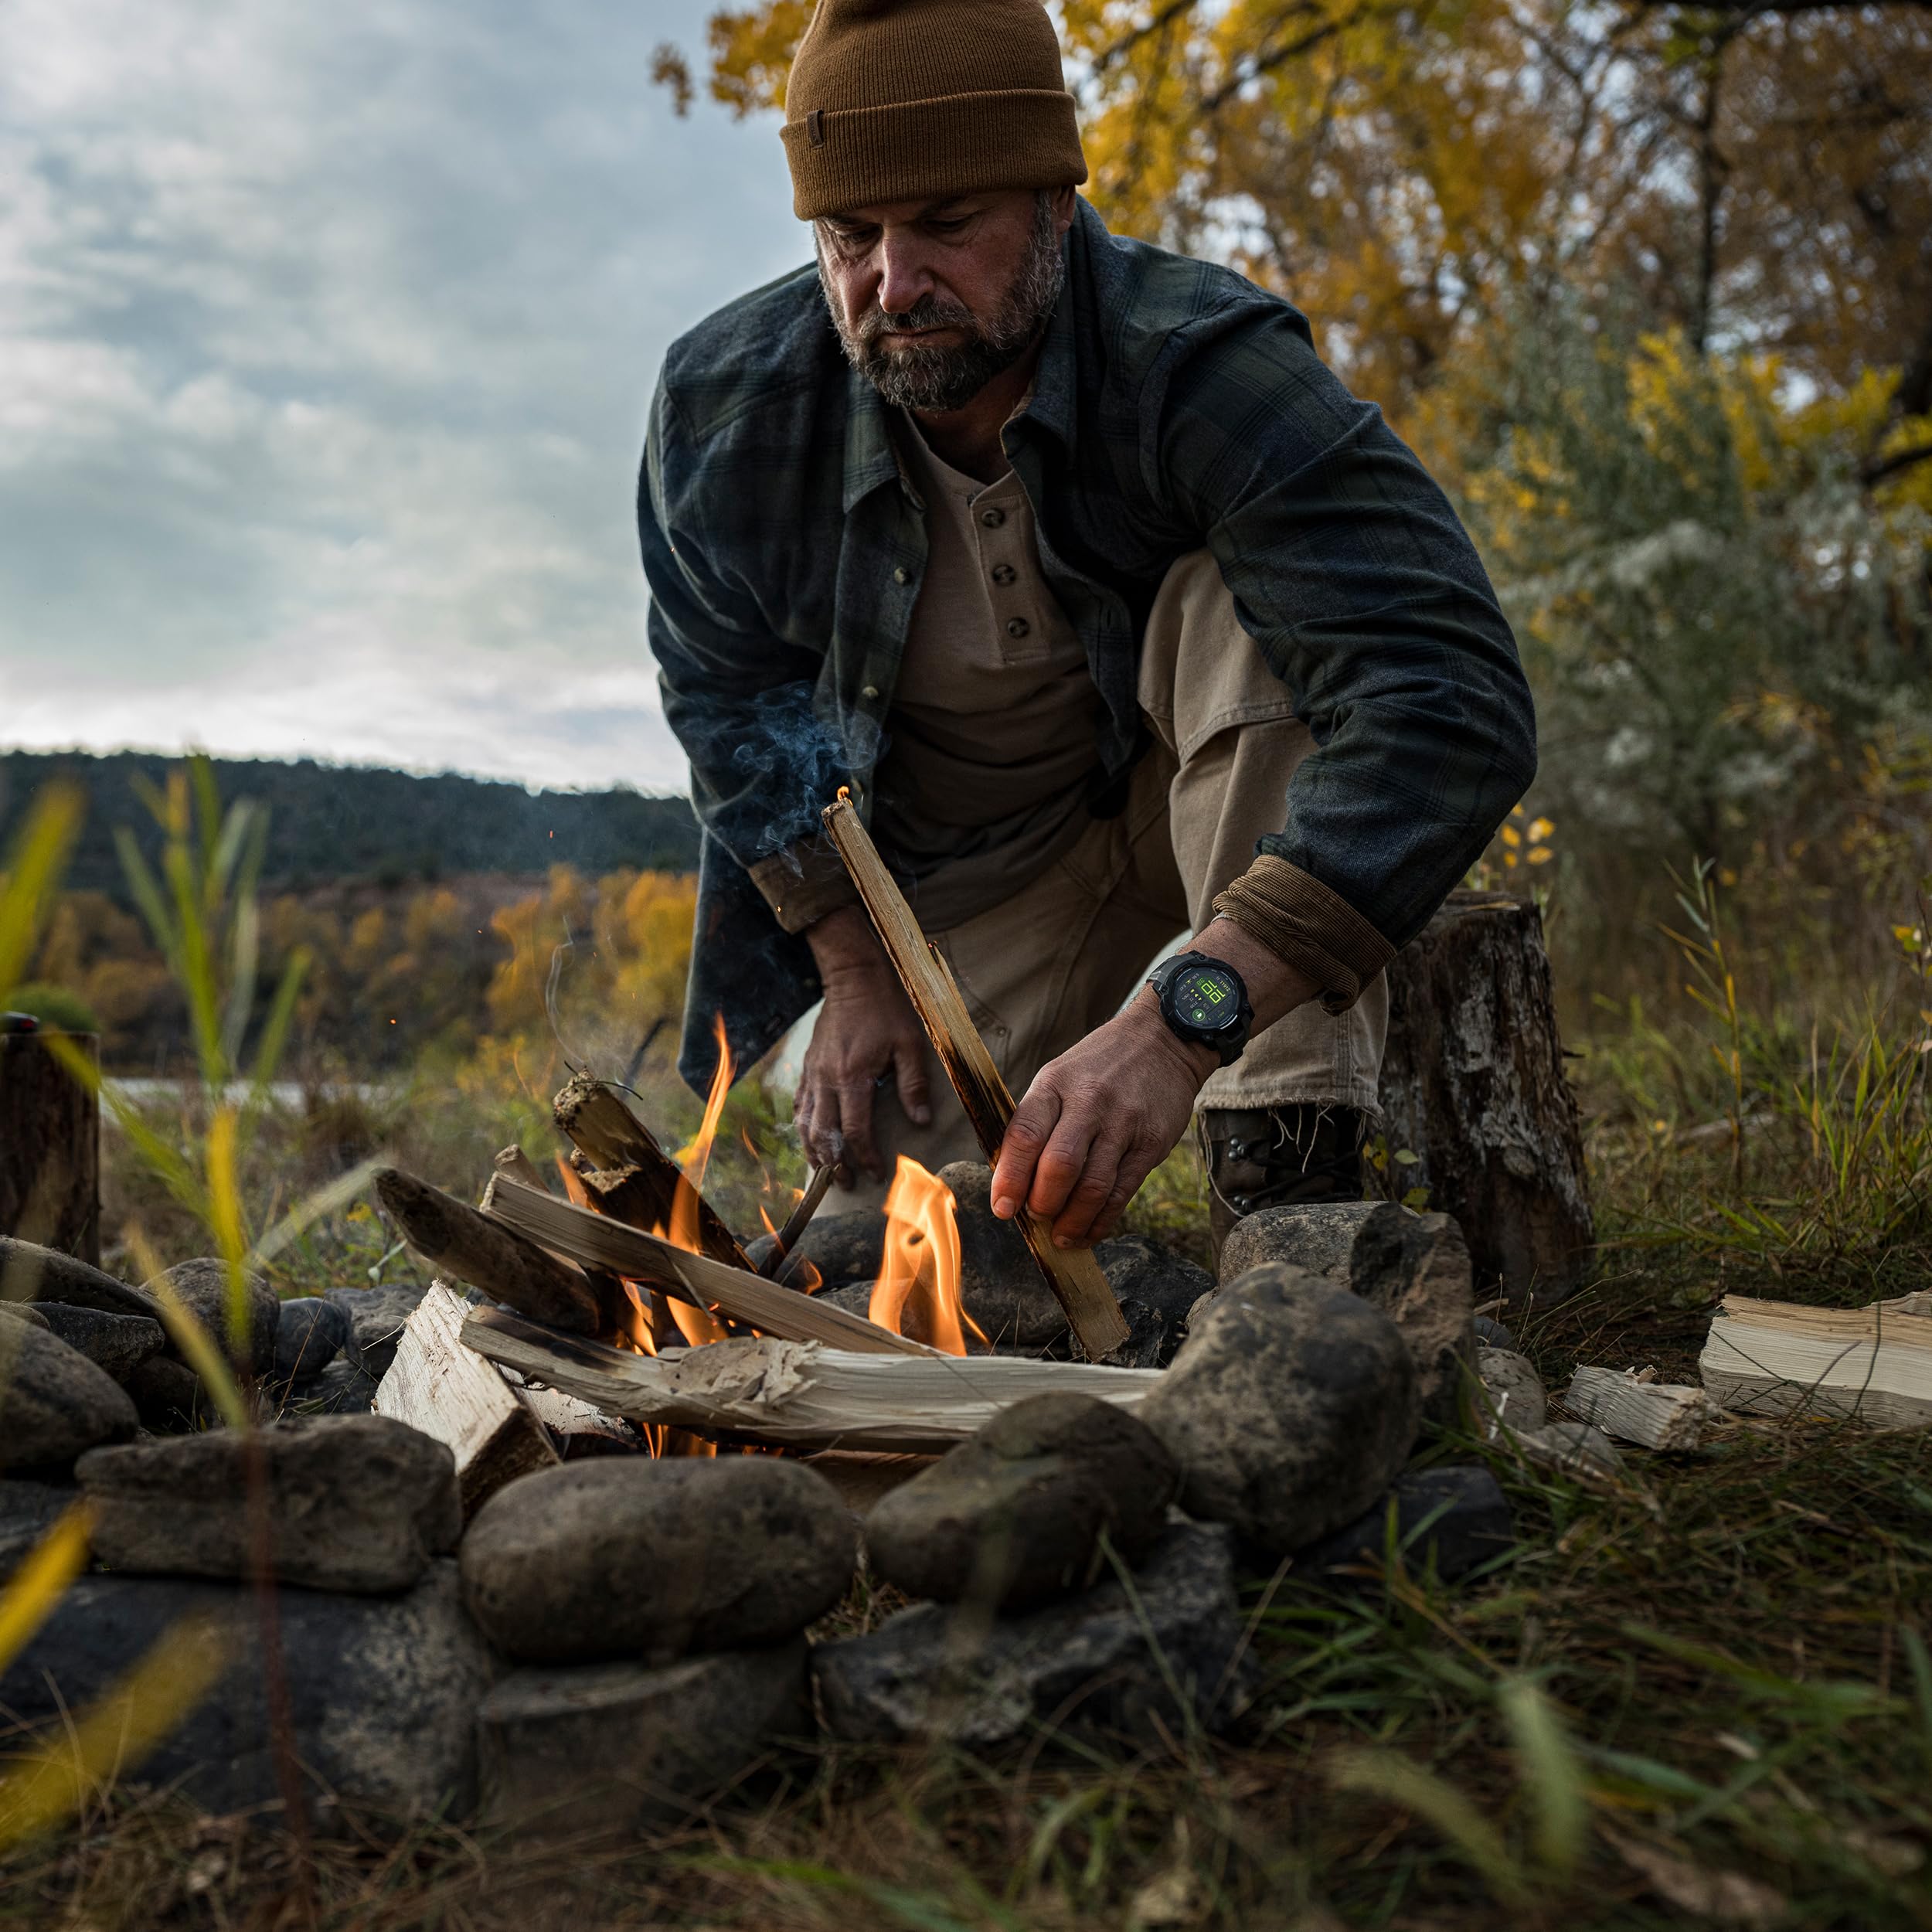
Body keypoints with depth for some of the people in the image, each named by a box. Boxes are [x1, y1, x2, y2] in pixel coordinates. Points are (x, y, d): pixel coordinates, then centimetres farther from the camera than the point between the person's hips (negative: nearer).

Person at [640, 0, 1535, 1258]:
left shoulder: (1207, 368, -31)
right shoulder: (722, 410, -18)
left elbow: (1456, 701, -43)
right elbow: (732, 701, -1)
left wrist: (1182, 1016, -54)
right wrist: (854, 971, -8)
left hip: (1227, 790, -2)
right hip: (970, 868, 3)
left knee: (1250, 607, -35)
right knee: (884, 1210, -12)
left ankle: (1288, 1163, -29)